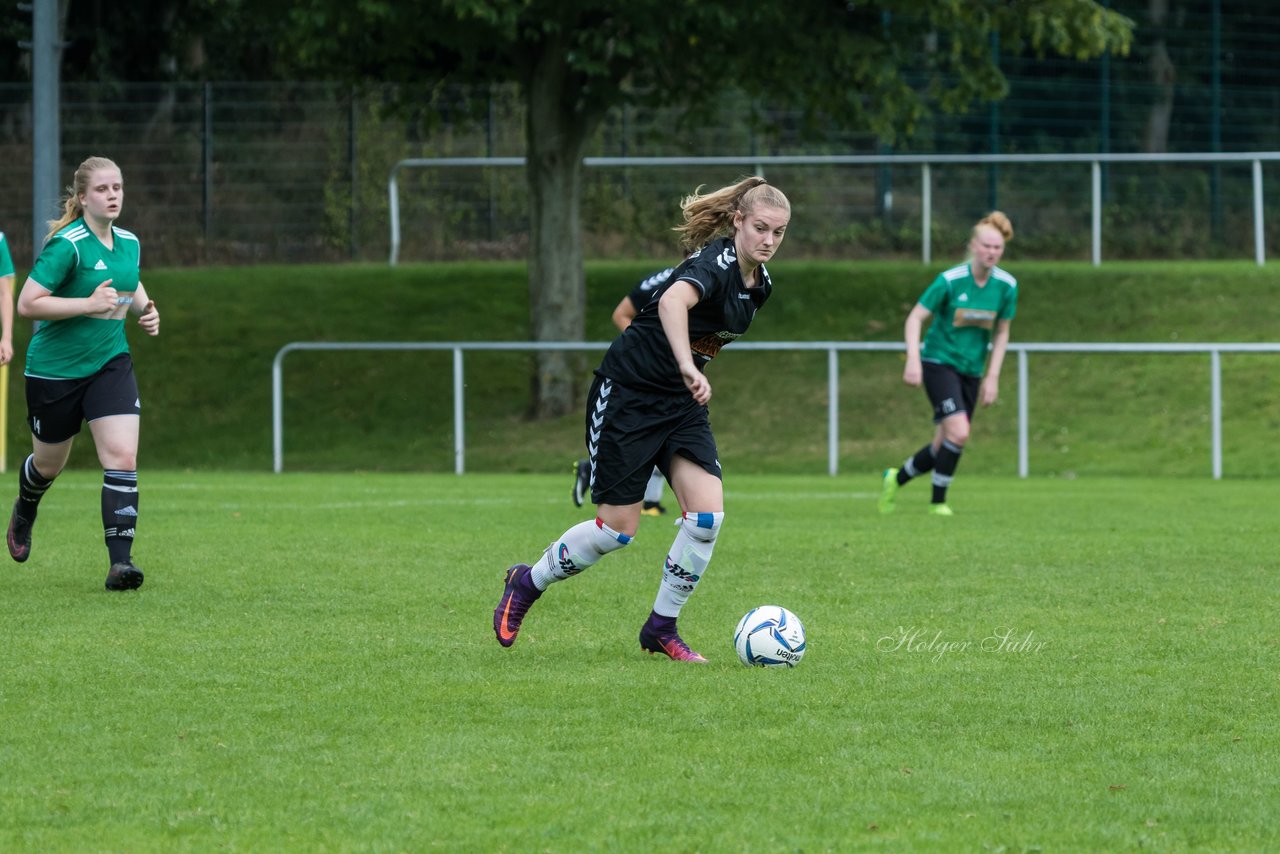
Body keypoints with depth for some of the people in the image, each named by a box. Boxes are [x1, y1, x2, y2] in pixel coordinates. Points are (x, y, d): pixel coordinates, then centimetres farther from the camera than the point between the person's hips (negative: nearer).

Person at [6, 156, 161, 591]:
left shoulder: (129, 242, 3)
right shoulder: (67, 245, -19)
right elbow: (27, 303, -23)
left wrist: (146, 309, 5)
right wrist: (88, 304, -27)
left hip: (110, 363, 4)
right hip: (54, 370, -4)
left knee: (122, 458, -14)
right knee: (49, 463, 15)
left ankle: (120, 562, -16)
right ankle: (24, 513, 50)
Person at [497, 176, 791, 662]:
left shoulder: (759, 283, 3)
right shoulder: (715, 264, -24)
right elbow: (672, 301, -47)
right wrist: (689, 368, -60)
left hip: (681, 402, 7)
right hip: (627, 394, -7)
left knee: (707, 515, -11)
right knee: (618, 527, -4)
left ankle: (661, 628, 4)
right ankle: (528, 582, 22)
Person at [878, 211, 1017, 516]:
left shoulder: (1006, 285, -3)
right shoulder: (950, 281, -16)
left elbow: (1001, 333, 8)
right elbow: (915, 318, -12)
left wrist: (992, 377, 3)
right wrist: (913, 359, -25)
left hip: (971, 371, 5)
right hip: (939, 362, -5)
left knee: (944, 446, 6)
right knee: (958, 432, -22)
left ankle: (896, 479, 31)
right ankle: (938, 502, -5)